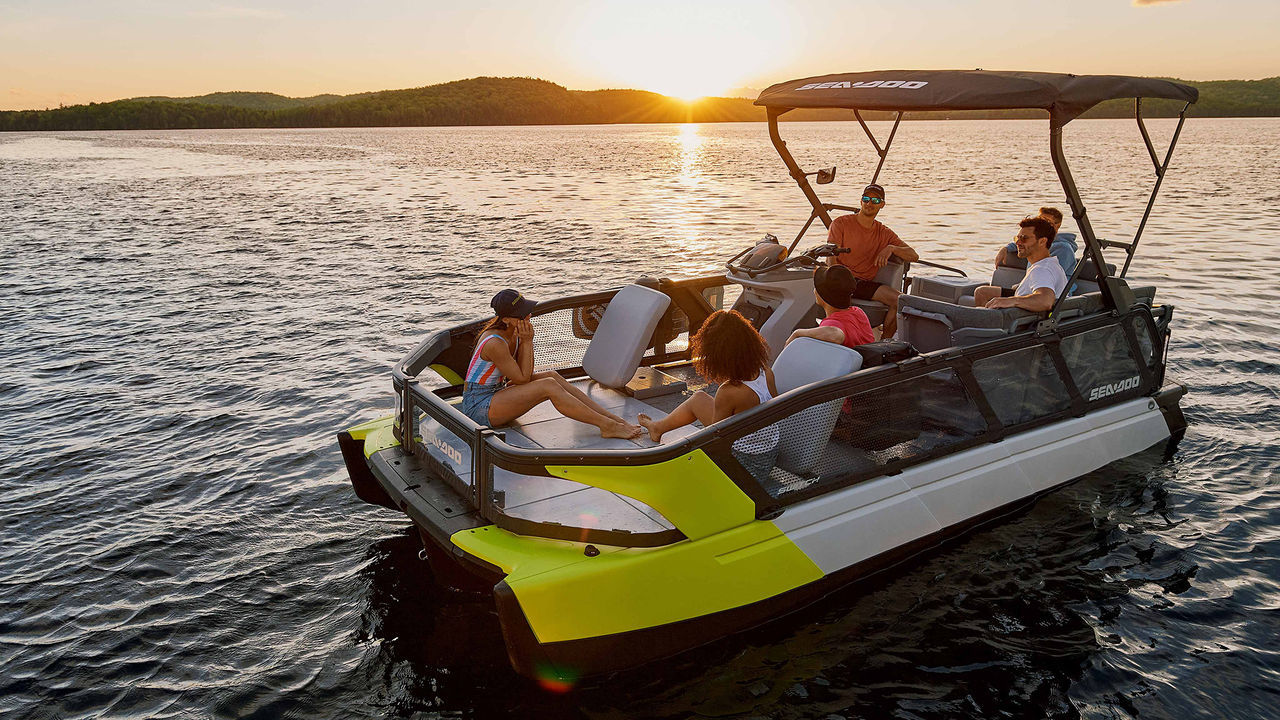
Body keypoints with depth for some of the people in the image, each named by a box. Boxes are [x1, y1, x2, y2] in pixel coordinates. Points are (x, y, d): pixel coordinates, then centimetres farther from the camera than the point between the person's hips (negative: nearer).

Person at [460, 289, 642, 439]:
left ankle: (614, 418, -9)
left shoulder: (513, 332, 1)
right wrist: (527, 342, -16)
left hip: (495, 393, 9)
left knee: (551, 375, -6)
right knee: (548, 386, -23)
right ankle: (608, 426, -20)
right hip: (478, 407, -9)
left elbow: (523, 375, 3)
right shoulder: (495, 343, -26)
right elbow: (523, 379, -17)